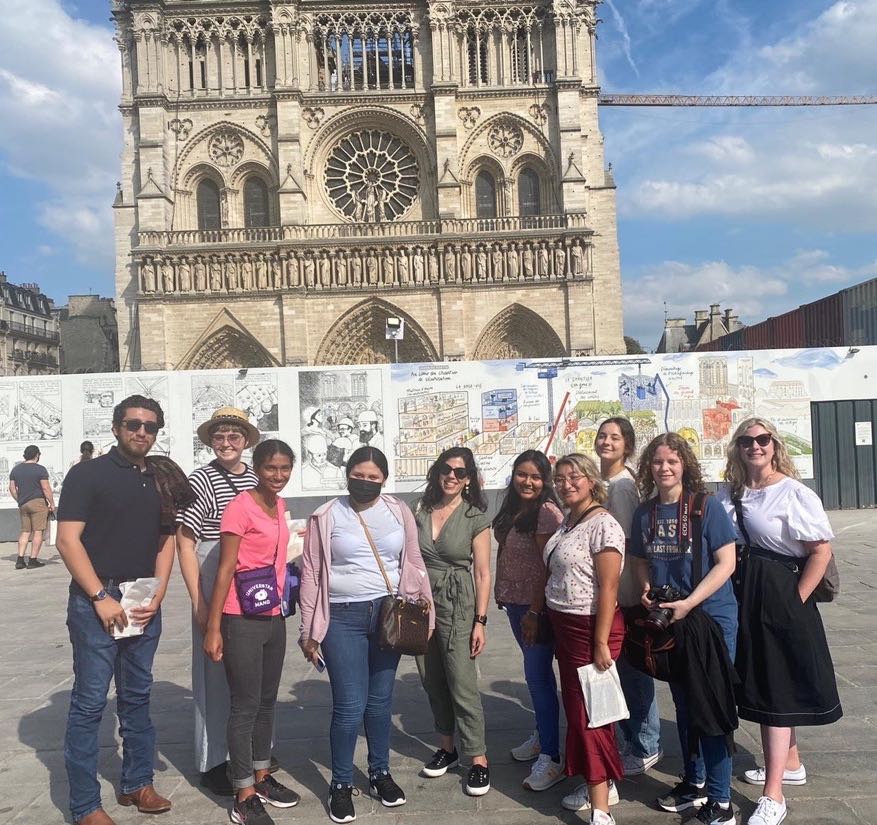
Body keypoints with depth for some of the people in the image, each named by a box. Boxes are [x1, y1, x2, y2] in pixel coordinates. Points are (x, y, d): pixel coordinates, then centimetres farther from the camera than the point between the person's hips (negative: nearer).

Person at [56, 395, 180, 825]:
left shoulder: (159, 480, 10)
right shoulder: (87, 474, -6)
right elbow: (68, 540, -12)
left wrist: (157, 596, 0)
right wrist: (101, 597, -15)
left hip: (144, 604, 5)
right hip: (95, 602, -5)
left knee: (137, 697, 15)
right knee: (89, 703, 1)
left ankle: (137, 784, 28)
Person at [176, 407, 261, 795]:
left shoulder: (255, 480, 7)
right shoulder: (200, 480, -9)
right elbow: (184, 544, -10)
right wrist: (198, 602, -13)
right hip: (214, 591, -5)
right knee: (215, 671, 5)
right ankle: (212, 761, 21)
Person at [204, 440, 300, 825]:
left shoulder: (278, 505, 7)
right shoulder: (240, 507, -16)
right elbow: (224, 570, -16)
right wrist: (212, 628, -16)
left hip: (274, 617, 7)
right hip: (243, 620, -7)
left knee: (267, 701, 17)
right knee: (245, 706, 3)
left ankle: (262, 778, 32)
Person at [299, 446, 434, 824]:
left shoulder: (399, 511, 3)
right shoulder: (326, 517, -4)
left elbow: (414, 564, 10)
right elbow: (311, 574, -1)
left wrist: (425, 613, 7)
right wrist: (310, 632, -1)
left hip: (390, 614, 3)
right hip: (343, 618, -2)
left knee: (380, 701, 14)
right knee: (349, 706, 0)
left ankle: (380, 773, 33)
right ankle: (341, 784, 20)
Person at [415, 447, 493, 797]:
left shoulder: (476, 518, -6)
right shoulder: (421, 511, 3)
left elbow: (483, 573, -6)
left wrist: (480, 621, -10)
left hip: (457, 608, -4)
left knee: (463, 686, -3)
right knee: (433, 683, 14)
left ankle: (478, 759, 11)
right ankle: (447, 747, 31)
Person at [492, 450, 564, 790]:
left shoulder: (547, 512, -17)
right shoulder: (512, 509, 9)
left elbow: (550, 565, -19)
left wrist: (538, 609, -19)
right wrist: (503, 593, 13)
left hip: (537, 605, -9)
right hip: (515, 602, 9)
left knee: (538, 675, -6)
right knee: (536, 671, 20)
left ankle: (551, 759, 1)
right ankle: (542, 735, 34)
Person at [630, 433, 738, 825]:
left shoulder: (707, 506, -12)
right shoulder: (645, 513, 2)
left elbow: (726, 562, -14)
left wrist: (689, 603, -20)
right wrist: (646, 590, -6)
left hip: (711, 617, -5)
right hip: (667, 620, 5)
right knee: (683, 703, 17)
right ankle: (695, 783, 34)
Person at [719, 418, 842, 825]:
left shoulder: (794, 494, -11)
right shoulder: (729, 494, 6)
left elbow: (821, 551, -13)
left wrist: (796, 602, -13)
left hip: (780, 597, -6)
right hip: (743, 596, 6)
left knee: (777, 689, -2)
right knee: (759, 684, 17)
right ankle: (790, 764, 38)